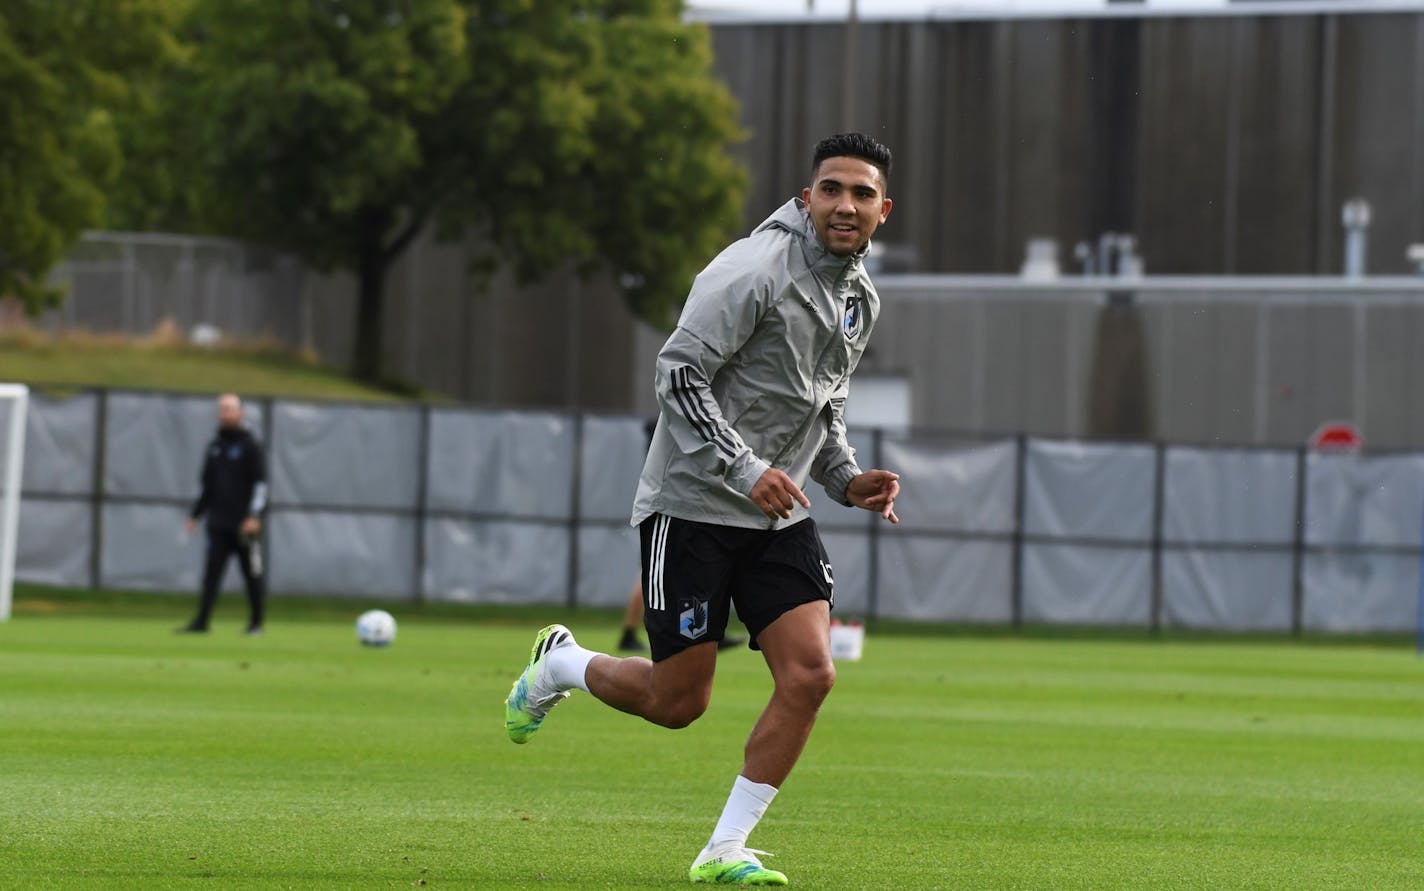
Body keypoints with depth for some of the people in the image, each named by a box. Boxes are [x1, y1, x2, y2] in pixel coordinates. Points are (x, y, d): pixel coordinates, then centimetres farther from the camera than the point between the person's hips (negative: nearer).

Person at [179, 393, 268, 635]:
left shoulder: (250, 445, -1)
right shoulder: (215, 446, 15)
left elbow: (260, 483, -7)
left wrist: (253, 515, -17)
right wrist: (195, 514, 16)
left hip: (243, 524, -5)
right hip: (218, 524, 5)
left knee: (252, 574, 2)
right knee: (211, 572, -4)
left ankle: (256, 623, 10)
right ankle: (201, 622, -9)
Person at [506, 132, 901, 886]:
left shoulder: (861, 298, 11)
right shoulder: (755, 270, -16)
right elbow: (679, 374, -19)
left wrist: (847, 479, 7)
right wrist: (744, 469, -26)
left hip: (779, 515, 7)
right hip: (693, 506, -7)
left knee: (809, 675, -12)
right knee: (677, 702, -2)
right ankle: (561, 664, 30)